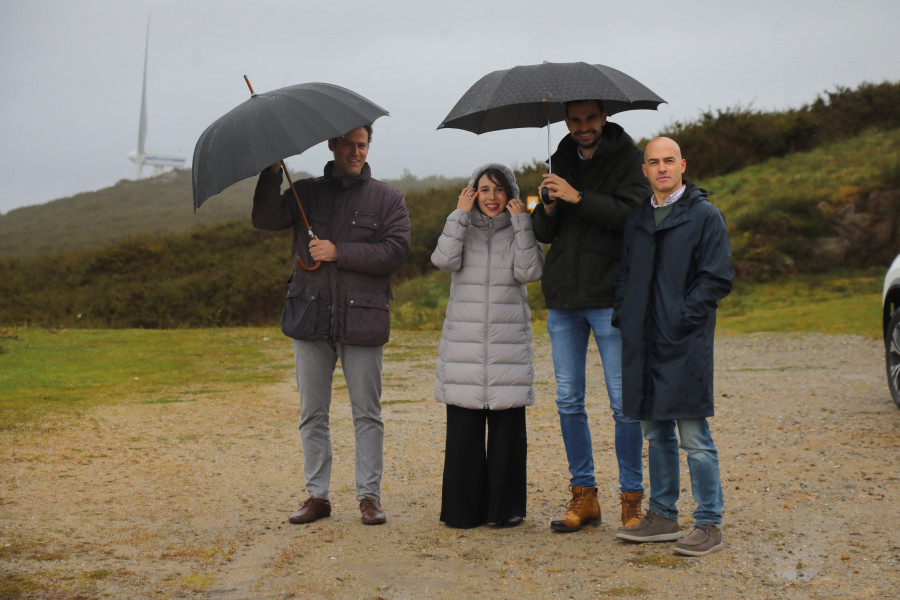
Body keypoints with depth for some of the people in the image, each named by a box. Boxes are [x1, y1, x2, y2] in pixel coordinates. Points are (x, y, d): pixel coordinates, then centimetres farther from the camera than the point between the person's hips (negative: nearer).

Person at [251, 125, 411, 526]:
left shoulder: (386, 198, 5)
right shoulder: (306, 193, 12)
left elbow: (396, 251, -8)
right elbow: (265, 220, -3)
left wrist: (339, 252, -11)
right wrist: (272, 173, -14)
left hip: (363, 319, -2)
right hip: (310, 317, 2)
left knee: (367, 414, 3)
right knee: (312, 414, 7)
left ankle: (369, 496, 12)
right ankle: (317, 495, 17)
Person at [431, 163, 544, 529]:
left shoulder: (518, 230, 9)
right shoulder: (462, 227, 10)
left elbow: (530, 271, -9)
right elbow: (444, 260, -10)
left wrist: (521, 221, -9)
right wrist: (460, 214, -9)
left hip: (509, 344, 0)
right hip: (463, 344, 0)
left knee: (507, 427, 1)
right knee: (463, 428, 1)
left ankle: (507, 508, 11)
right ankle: (464, 508, 11)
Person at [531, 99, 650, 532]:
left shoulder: (628, 157, -2)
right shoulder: (562, 160, 14)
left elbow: (633, 213, -17)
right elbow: (544, 234, 13)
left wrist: (577, 198, -18)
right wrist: (549, 206, -8)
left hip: (610, 297, -5)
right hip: (563, 299, 5)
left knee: (623, 402, -2)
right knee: (568, 400, 7)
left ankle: (631, 497, 10)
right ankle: (583, 495, 18)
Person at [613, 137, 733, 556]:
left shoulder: (705, 216, -3)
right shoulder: (638, 220, 15)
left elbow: (718, 278, -8)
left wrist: (681, 318, -15)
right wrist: (624, 315, 7)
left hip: (685, 344, -6)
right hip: (644, 343, 6)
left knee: (694, 437, -4)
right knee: (655, 434, 13)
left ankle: (709, 524, 4)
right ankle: (662, 516, 23)